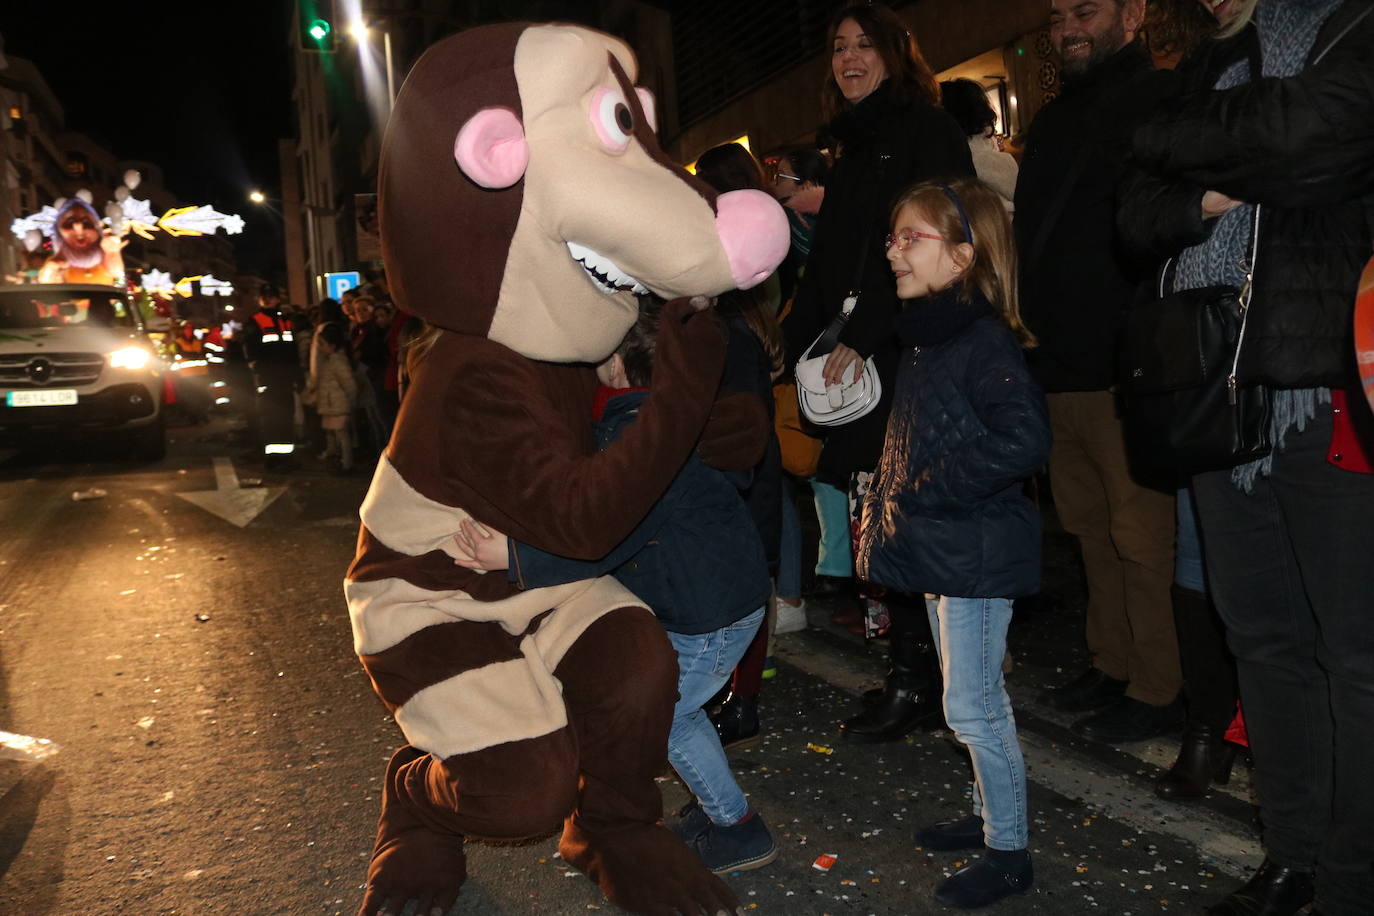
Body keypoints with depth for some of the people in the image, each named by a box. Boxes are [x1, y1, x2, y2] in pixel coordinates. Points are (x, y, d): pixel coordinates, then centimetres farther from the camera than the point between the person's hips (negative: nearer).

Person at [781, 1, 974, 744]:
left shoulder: (925, 131, 0)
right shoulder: (854, 149, 24)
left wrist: (860, 338, -17)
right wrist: (805, 342, 10)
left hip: (906, 356, -7)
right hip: (859, 364, 7)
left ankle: (913, 682, 5)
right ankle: (920, 676, 14)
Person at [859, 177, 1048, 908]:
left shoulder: (984, 341, -19)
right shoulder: (924, 337, 9)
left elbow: (1023, 440, -32)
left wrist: (924, 492, -25)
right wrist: (890, 502, 5)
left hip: (976, 553, -9)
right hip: (938, 548, 9)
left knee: (971, 708, 2)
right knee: (977, 700, 21)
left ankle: (1009, 852, 19)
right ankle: (989, 813, 37)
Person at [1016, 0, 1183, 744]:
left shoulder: (1162, 100, -5)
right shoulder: (1055, 119, 21)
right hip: (1064, 366, 8)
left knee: (1140, 535, -2)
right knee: (1092, 528, 14)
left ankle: (1156, 689, 10)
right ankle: (1110, 665, 27)